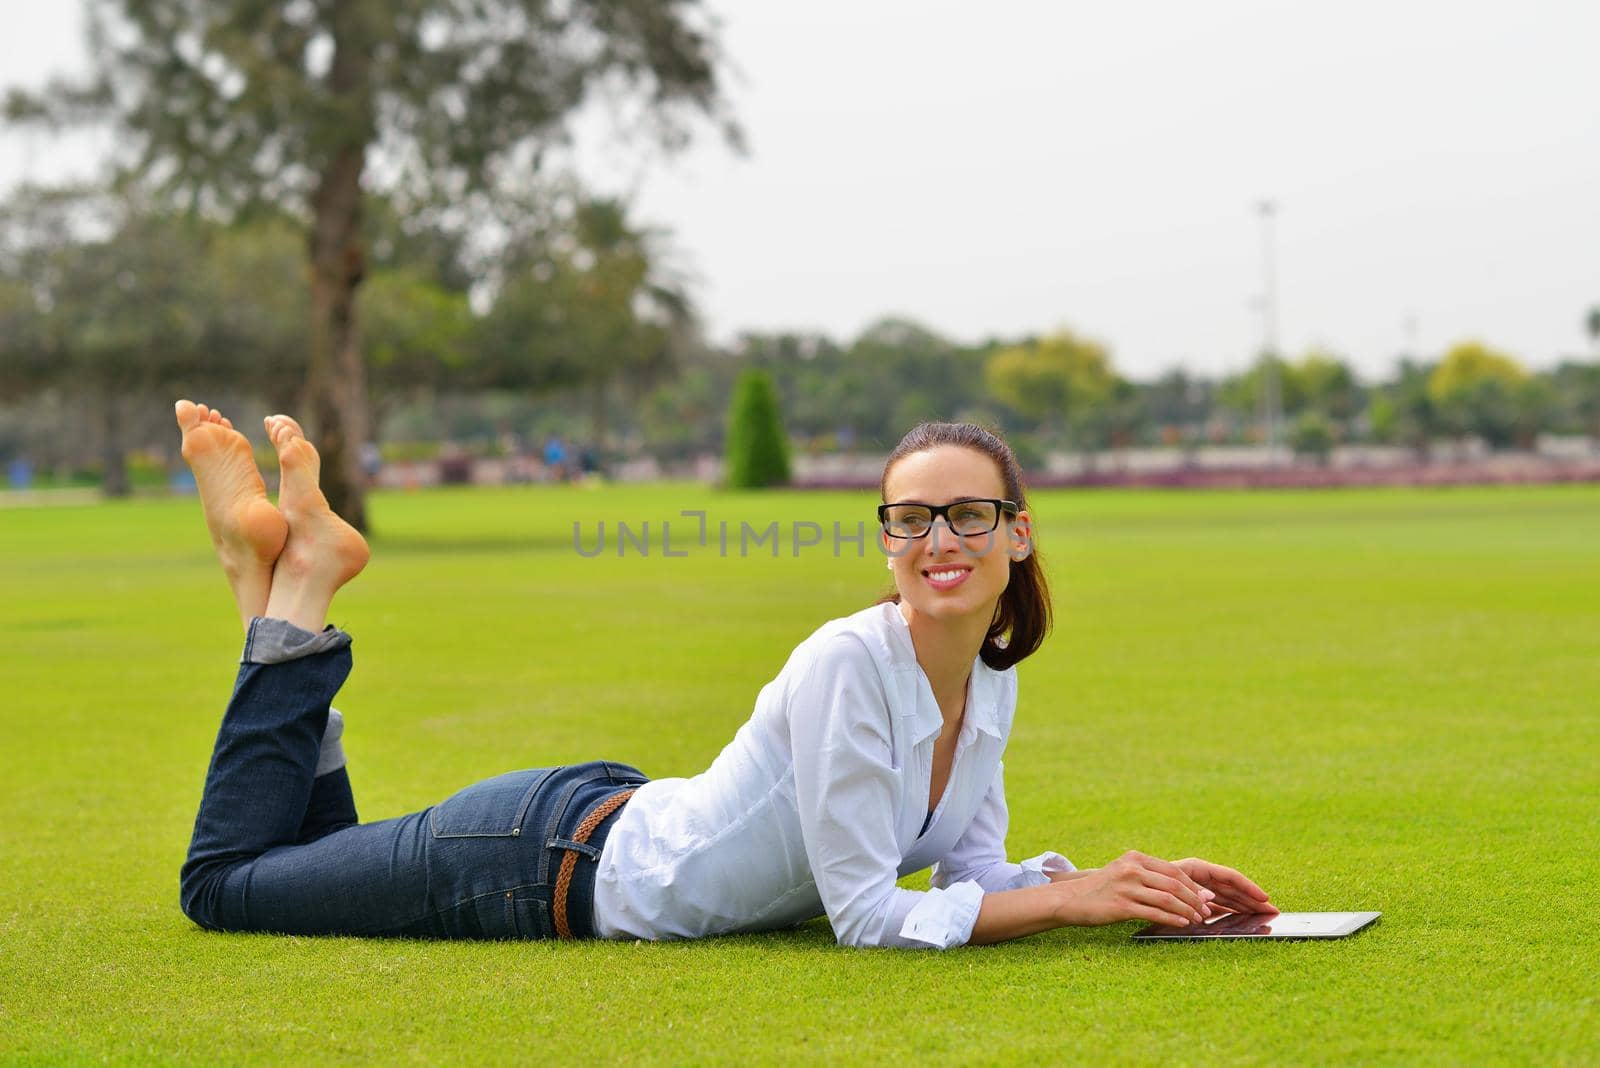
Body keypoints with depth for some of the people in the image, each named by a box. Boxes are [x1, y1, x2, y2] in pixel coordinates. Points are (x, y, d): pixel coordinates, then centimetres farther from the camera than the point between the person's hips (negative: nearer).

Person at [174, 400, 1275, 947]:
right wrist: (1071, 898, -29)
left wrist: (1147, 887, -11)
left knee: (319, 864, 29)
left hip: (617, 826, 8)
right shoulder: (847, 661, -31)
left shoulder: (992, 682, -5)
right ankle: (295, 584, 16)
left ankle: (289, 582, 25)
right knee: (225, 879, 9)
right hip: (551, 857, -8)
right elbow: (868, 915, -29)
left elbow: (974, 871, 2)